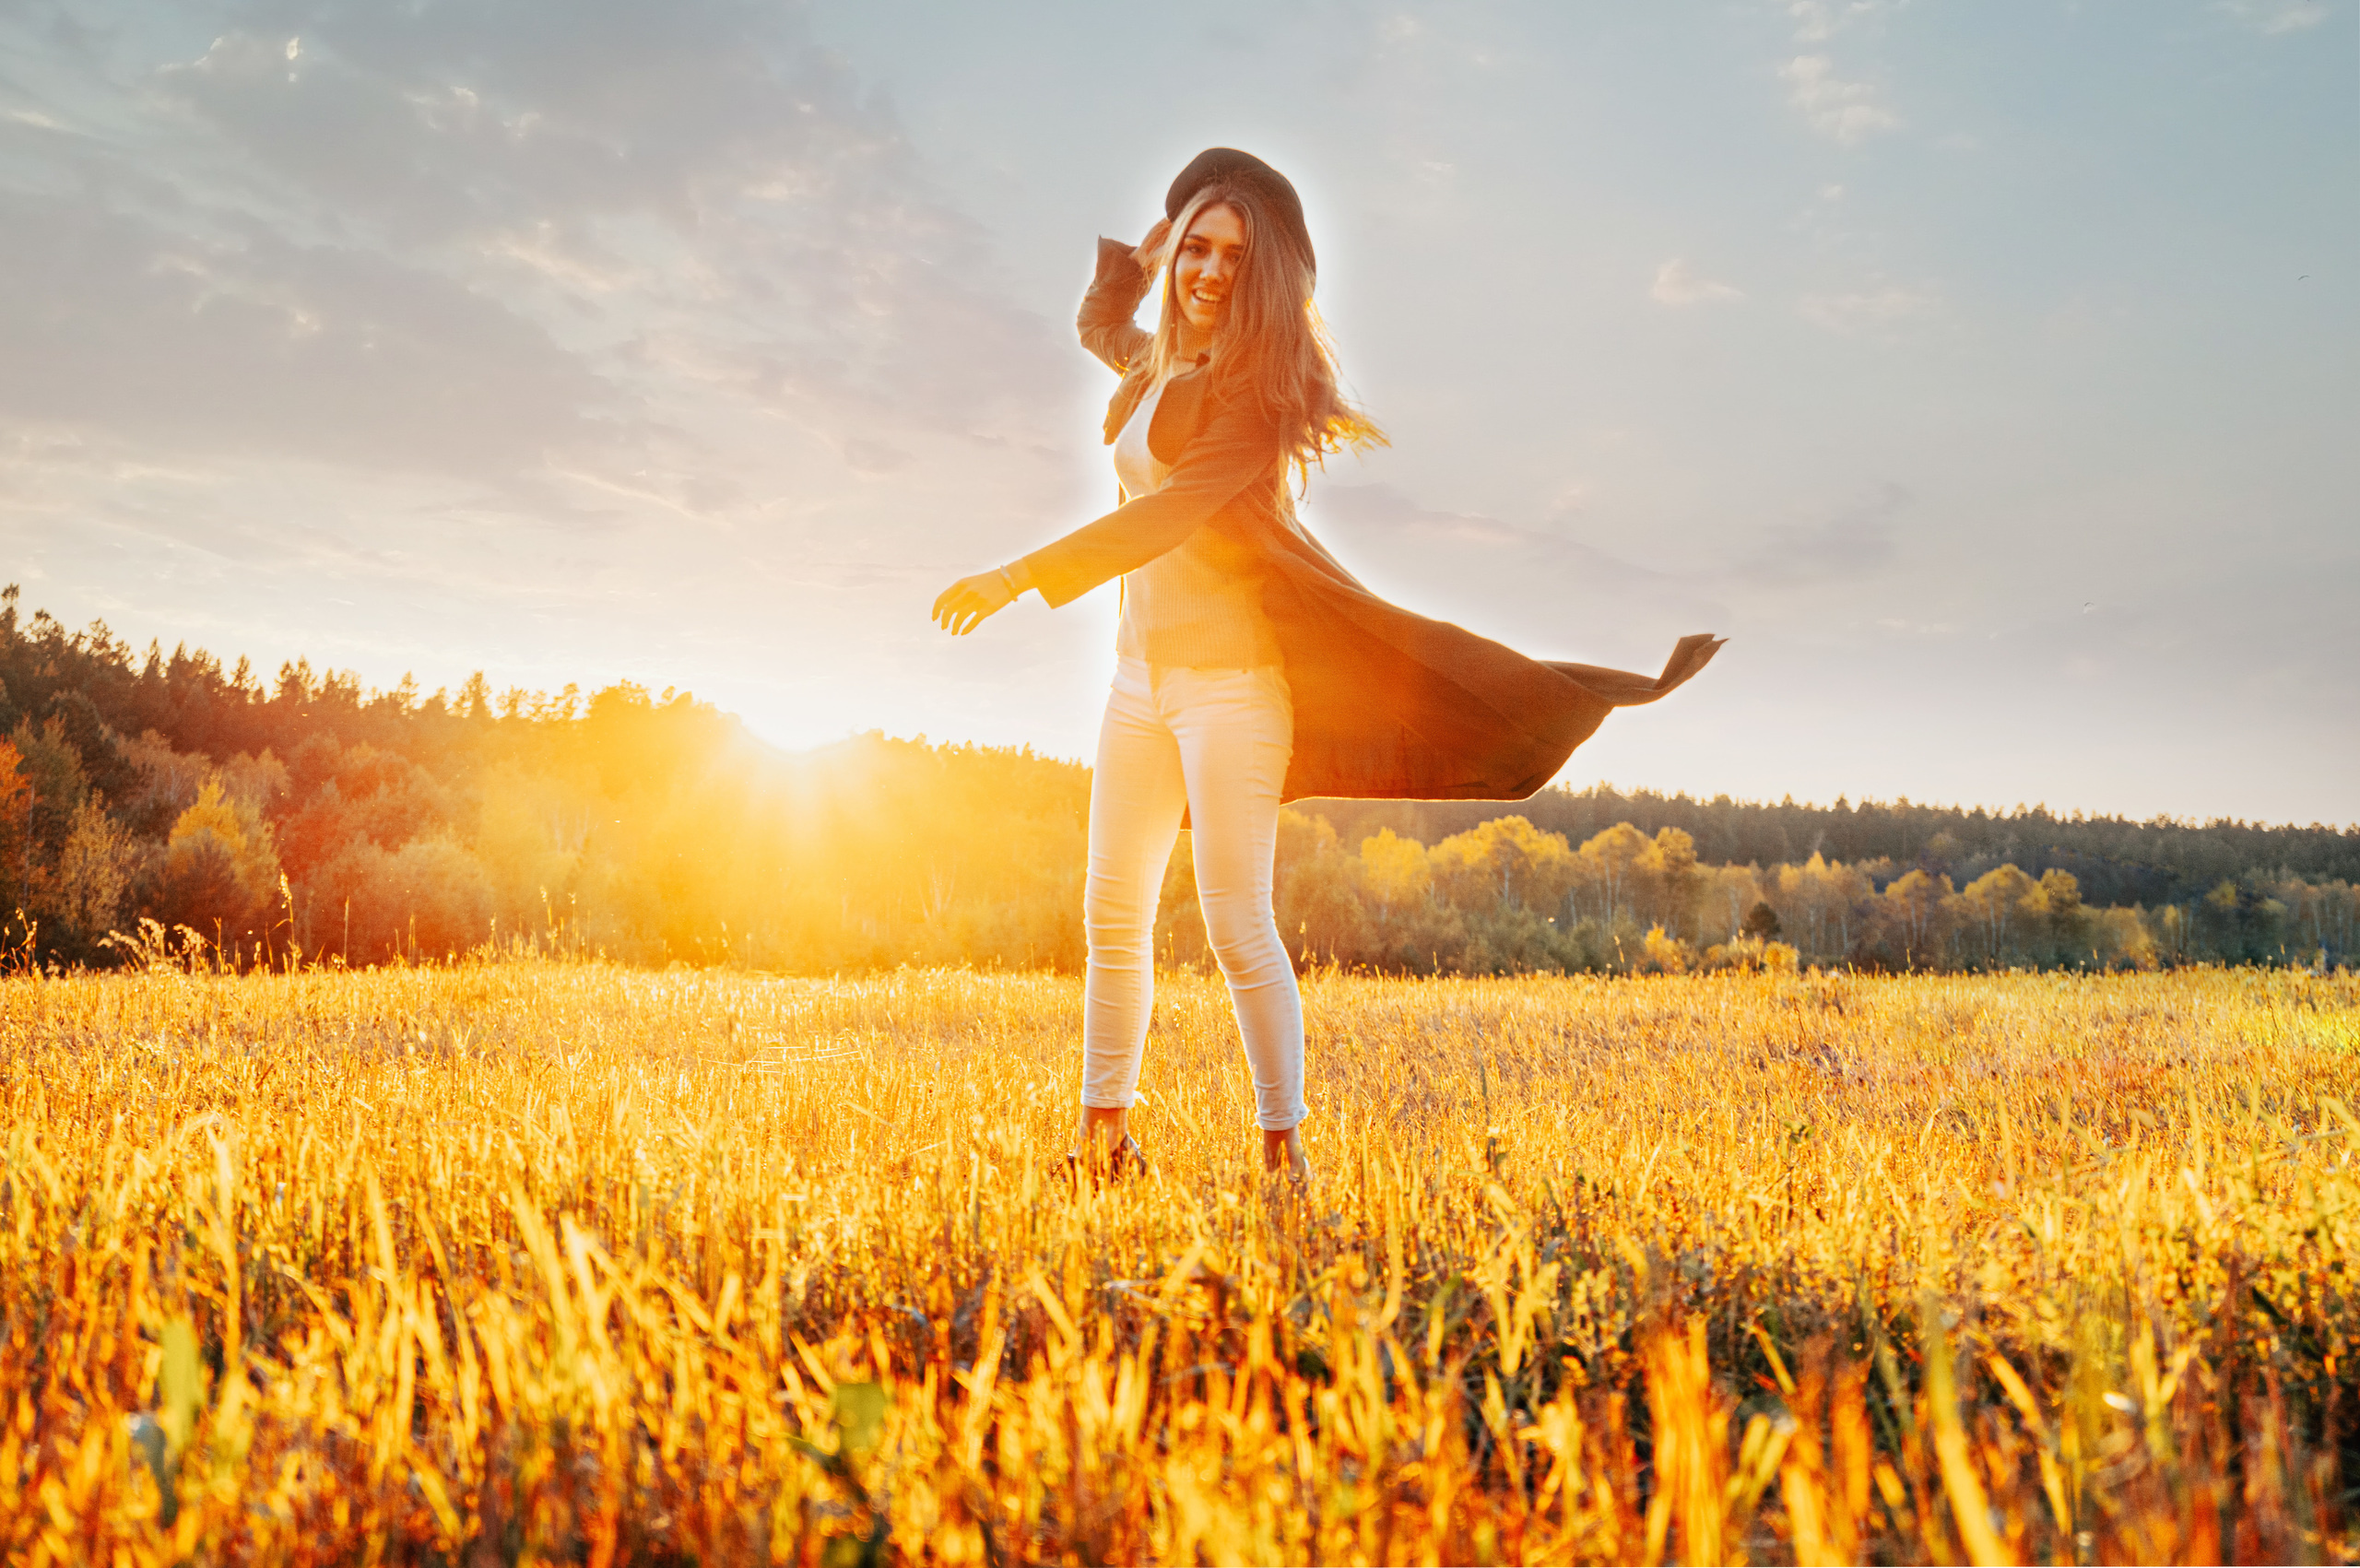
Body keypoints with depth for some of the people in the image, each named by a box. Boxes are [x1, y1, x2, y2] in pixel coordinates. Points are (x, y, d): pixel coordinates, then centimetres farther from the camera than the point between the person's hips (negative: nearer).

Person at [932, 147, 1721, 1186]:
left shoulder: (1256, 384, -10)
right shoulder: (1161, 365, 14)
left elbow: (1170, 512, -21)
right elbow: (1098, 326, 37)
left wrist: (1020, 576, -24)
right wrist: (1138, 254, 18)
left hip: (1229, 676, -8)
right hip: (1140, 670, 8)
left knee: (1237, 927, -8)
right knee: (1113, 914, 9)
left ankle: (1283, 1147, 4)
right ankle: (1103, 1136, 20)